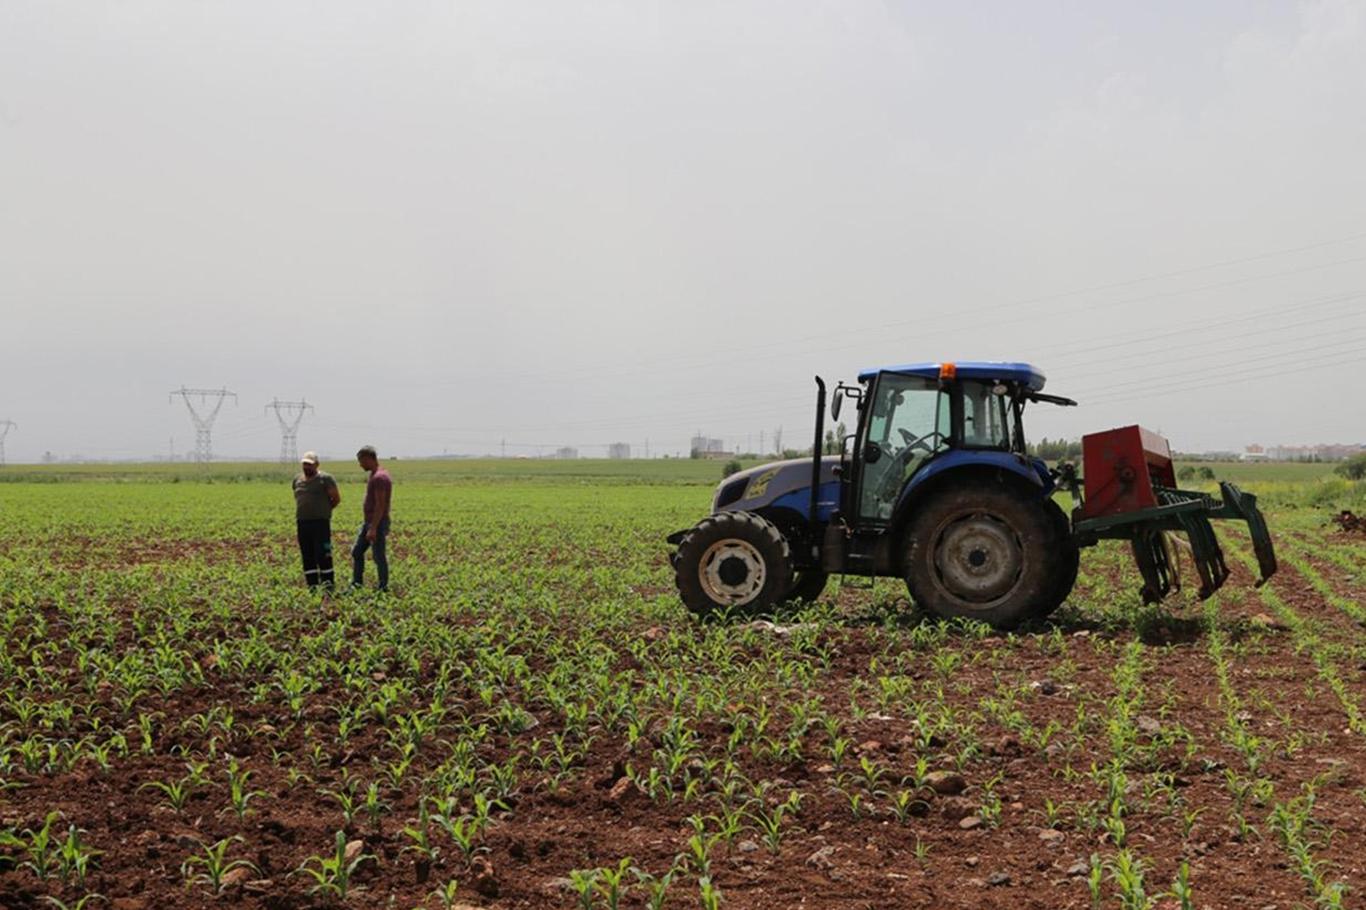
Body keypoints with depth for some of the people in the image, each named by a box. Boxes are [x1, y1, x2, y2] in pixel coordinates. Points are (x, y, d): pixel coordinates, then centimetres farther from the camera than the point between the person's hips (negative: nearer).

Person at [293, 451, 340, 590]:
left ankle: (328, 584, -2)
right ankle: (312, 586, 12)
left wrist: (324, 510, 7)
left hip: (321, 522, -6)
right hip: (302, 522, 6)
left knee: (322, 555, -7)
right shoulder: (297, 479, 13)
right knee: (307, 556, 6)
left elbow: (336, 498, 0)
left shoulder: (325, 479, -4)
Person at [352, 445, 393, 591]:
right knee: (356, 552, 12)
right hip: (368, 522, 10)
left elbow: (380, 505, -23)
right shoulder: (375, 475, 14)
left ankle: (384, 588, 4)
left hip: (377, 524, -10)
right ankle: (356, 584, 17)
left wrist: (373, 528, -25)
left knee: (379, 556, -3)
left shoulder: (379, 477, -19)